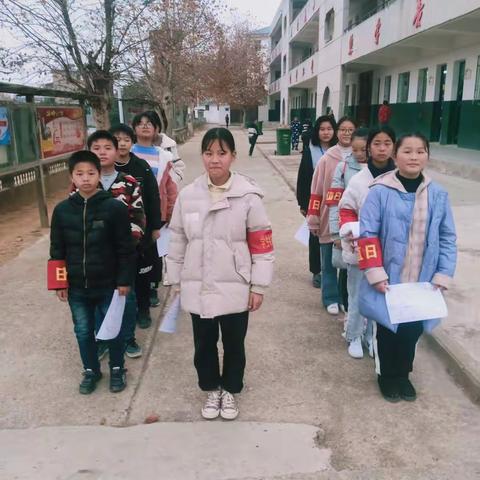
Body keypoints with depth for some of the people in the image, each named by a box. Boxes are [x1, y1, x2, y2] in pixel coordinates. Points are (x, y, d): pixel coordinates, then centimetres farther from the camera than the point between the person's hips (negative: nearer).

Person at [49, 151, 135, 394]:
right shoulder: (62, 210, -4)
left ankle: (117, 369, 35)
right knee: (83, 331, 17)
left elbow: (125, 249, -8)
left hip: (108, 285, -3)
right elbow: (57, 250, 3)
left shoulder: (115, 207, -13)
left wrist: (123, 280, -8)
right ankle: (90, 370, 38)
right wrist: (59, 283, 1)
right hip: (76, 288, 3)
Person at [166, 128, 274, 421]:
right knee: (204, 344, 19)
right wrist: (176, 281, 9)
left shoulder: (248, 196, -11)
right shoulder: (188, 195, -3)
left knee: (234, 344, 16)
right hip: (198, 288, 3)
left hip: (235, 289, -2)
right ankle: (212, 388, 43)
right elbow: (178, 241, 6)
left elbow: (262, 244, -8)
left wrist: (258, 287, -7)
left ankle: (230, 390, 41)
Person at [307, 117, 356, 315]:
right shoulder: (327, 159, -5)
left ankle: (348, 298, 29)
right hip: (329, 219, -1)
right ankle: (331, 298, 25)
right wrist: (313, 219, -3)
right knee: (329, 262, 10)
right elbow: (316, 190, -3)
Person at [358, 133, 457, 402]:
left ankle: (402, 374, 39)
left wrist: (443, 275, -2)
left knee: (414, 329, 13)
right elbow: (368, 235, -11)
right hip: (388, 281, -3)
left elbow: (448, 238, 4)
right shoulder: (380, 191, -12)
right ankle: (387, 375, 36)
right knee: (388, 329, 13)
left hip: (421, 281, 3)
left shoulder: (438, 195, -1)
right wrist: (376, 274, -15)